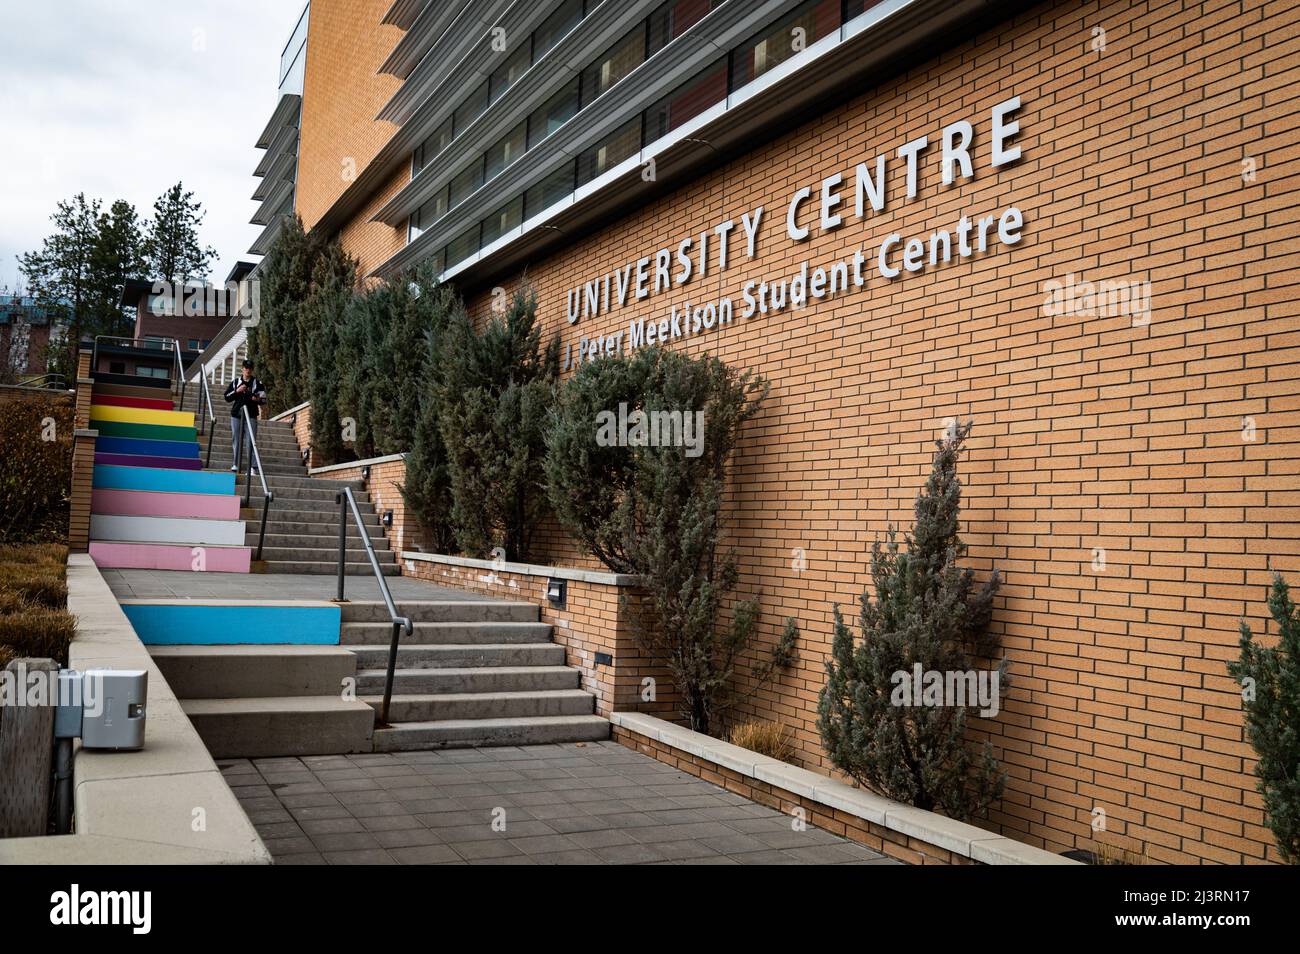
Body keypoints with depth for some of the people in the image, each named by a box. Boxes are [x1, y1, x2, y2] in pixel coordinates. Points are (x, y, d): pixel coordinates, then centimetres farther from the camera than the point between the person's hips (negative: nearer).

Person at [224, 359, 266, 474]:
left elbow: (264, 399, 8)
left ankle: (253, 466, -12)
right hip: (236, 414, 2)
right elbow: (227, 397, 7)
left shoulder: (257, 383, 6)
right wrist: (237, 391, -8)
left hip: (251, 416, -2)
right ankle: (236, 464, 15)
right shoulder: (235, 382, 10)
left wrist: (257, 400, -14)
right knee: (236, 440, 6)